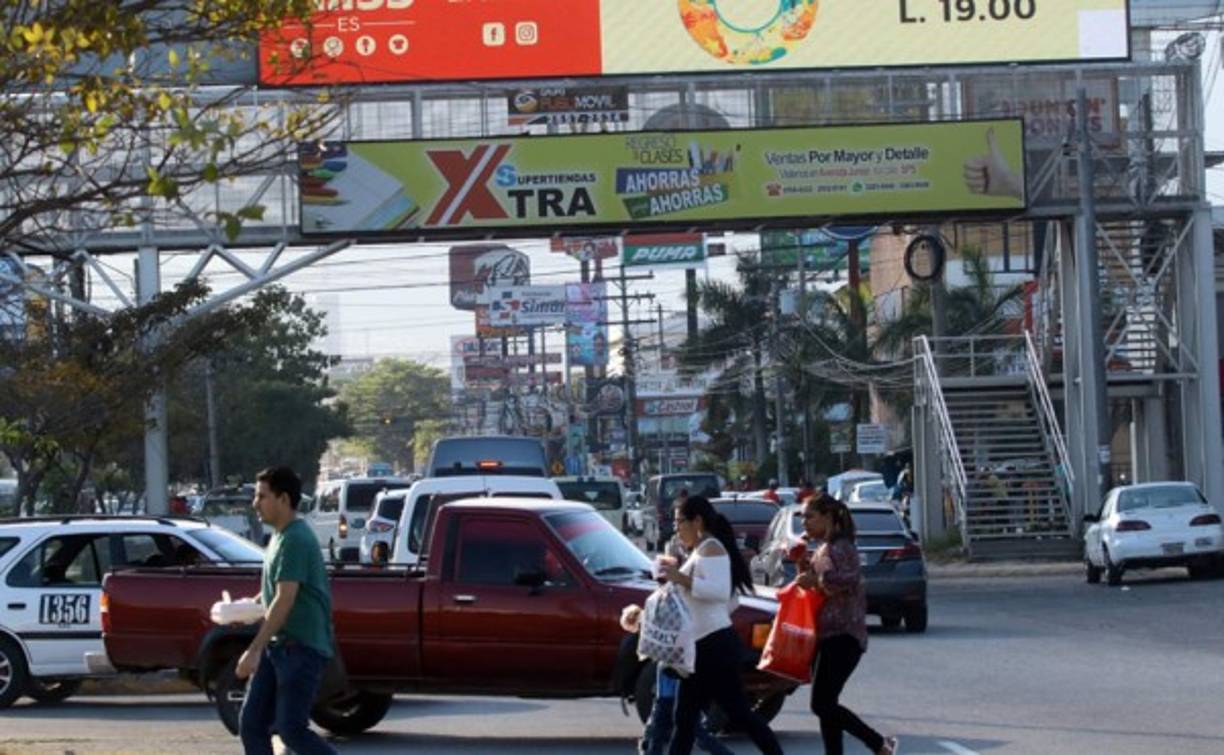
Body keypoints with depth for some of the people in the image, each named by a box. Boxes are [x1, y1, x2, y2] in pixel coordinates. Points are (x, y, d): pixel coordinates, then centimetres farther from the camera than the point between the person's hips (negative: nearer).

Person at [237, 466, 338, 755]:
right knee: (251, 723, 5)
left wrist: (255, 650, -25)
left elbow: (285, 599, -23)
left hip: (301, 647, -10)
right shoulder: (279, 537, 14)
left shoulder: (295, 540, -17)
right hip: (277, 645, 10)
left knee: (291, 728, -12)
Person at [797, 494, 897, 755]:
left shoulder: (840, 548, -12)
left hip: (842, 636, -10)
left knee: (822, 704, -13)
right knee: (826, 706, 7)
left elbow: (850, 578, -28)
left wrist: (816, 579, -20)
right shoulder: (823, 549, 19)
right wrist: (802, 565, 12)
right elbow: (813, 584, 28)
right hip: (827, 636, 10)